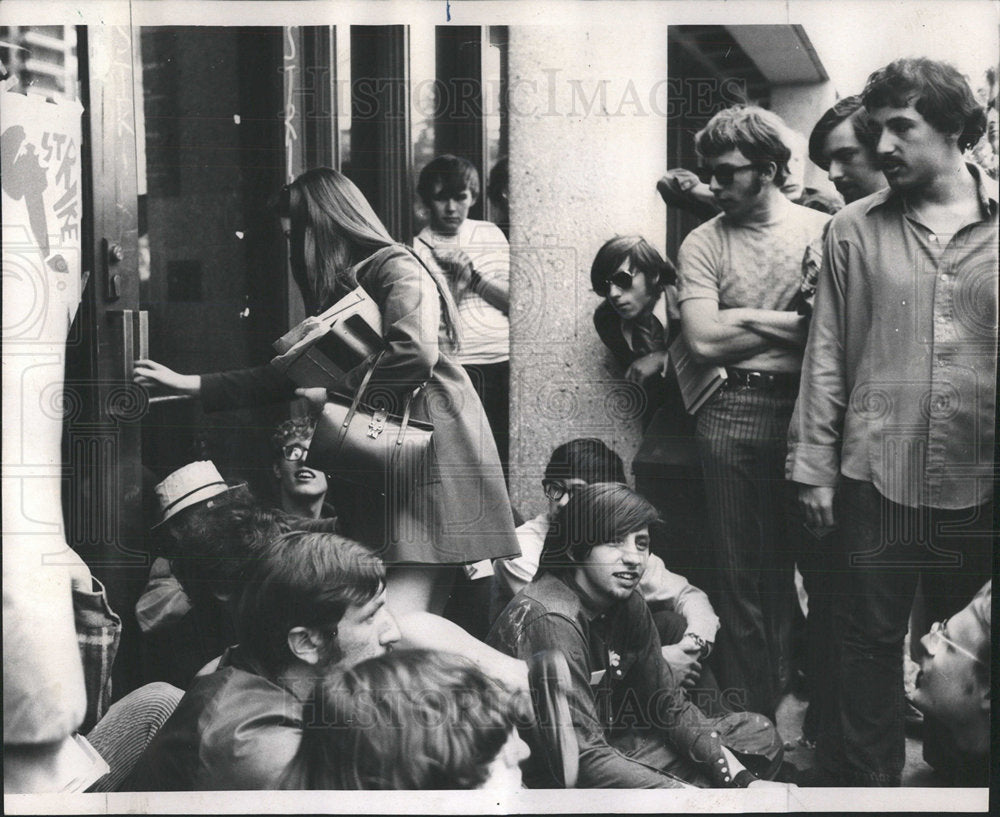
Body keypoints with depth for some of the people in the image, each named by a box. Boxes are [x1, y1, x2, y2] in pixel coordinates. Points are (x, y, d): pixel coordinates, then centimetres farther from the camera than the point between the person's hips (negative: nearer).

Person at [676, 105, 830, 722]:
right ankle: (750, 718, 18)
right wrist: (795, 324, -5)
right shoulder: (704, 244, 6)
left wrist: (747, 320, -5)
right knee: (741, 574, 5)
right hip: (735, 413, 0)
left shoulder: (825, 230, 6)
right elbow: (704, 340, -6)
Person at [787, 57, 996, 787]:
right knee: (868, 642, 9)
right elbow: (828, 354, 1)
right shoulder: (854, 229, 1)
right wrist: (814, 465, -2)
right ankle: (866, 777, 26)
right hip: (876, 477, 0)